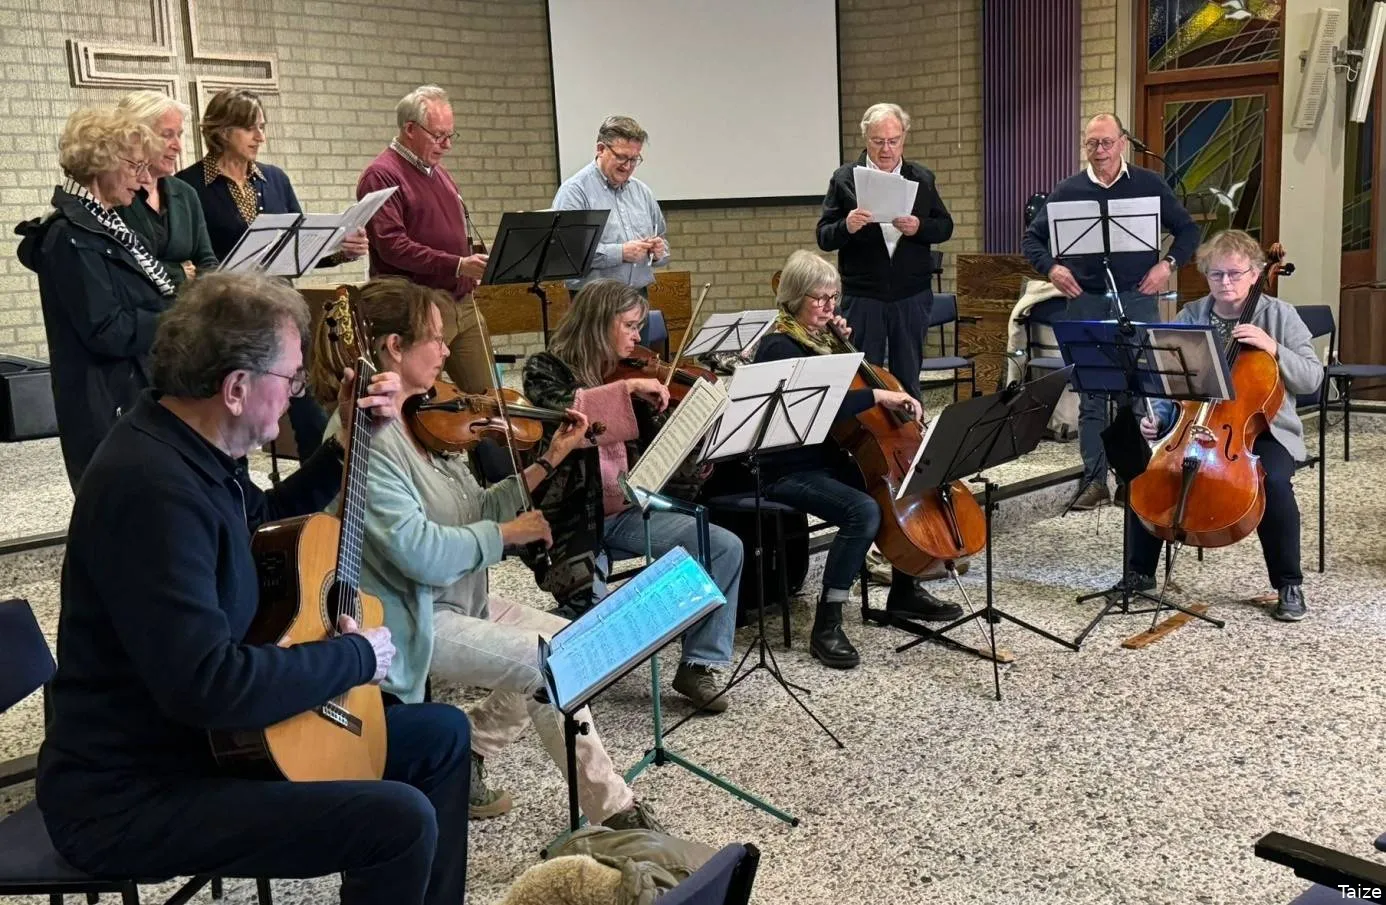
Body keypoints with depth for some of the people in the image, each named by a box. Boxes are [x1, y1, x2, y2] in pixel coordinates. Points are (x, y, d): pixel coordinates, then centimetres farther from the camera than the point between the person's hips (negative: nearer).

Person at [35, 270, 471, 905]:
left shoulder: (191, 448, 3)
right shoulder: (152, 487, -29)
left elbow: (271, 520, 24)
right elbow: (208, 683, -35)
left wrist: (349, 443, 11)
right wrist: (357, 656, -20)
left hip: (219, 730, 10)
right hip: (131, 796, -10)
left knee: (442, 734, 13)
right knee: (401, 820, -26)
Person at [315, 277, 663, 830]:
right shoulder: (366, 437, -22)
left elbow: (477, 512, 9)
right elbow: (420, 552, -28)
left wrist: (549, 463, 3)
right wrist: (507, 534, -16)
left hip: (459, 601, 9)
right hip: (410, 623, -9)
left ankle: (463, 757, 14)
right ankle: (610, 807, 4)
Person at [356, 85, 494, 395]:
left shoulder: (437, 171, 18)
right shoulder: (381, 176, -8)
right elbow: (392, 245, -19)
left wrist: (475, 260, 9)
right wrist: (457, 265, -23)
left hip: (463, 304, 8)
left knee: (484, 395, 7)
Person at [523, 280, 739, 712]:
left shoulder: (628, 376, 11)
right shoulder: (547, 369, -4)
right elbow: (555, 411, -28)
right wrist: (626, 390, -31)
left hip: (626, 512, 5)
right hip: (571, 521, -5)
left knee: (727, 547, -12)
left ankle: (700, 665, -4)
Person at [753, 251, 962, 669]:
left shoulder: (817, 337, 10)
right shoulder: (779, 347, -17)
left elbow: (842, 386, 24)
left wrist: (843, 346, 8)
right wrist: (877, 395, -30)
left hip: (829, 460, 9)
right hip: (789, 472, -9)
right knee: (863, 511, -30)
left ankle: (904, 592, 22)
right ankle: (826, 626, -21)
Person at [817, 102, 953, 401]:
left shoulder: (922, 179, 7)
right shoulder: (844, 179, -1)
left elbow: (945, 227, 9)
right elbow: (824, 238, -2)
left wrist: (919, 227, -12)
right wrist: (846, 227, -24)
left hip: (912, 297, 2)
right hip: (862, 298, -2)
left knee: (908, 378, 11)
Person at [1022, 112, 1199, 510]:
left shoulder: (1149, 185, 6)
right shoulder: (1068, 191, 7)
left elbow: (1188, 230, 11)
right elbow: (1032, 238, 11)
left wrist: (1168, 263, -5)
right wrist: (1050, 267, -6)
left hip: (1137, 299, -1)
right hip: (1085, 302, 1)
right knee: (1091, 395, 3)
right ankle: (1094, 479, 10)